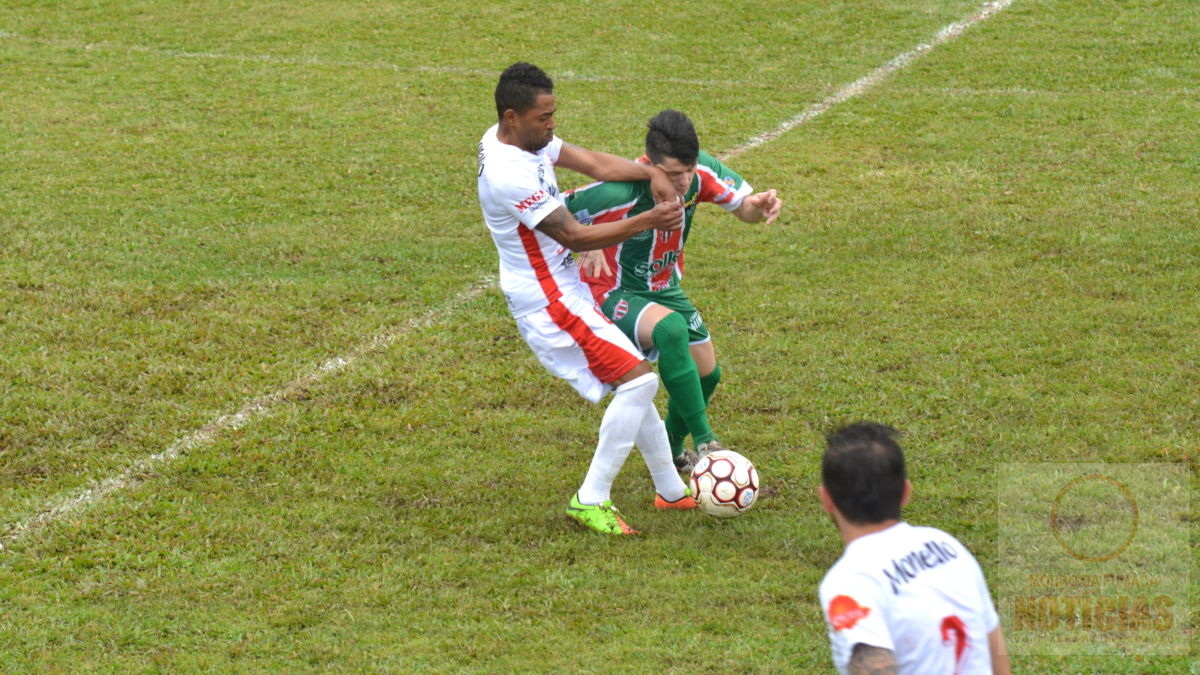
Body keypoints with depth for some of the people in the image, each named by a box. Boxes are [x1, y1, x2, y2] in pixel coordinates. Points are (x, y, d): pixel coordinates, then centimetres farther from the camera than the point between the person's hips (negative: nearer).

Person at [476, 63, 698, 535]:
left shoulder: (519, 138, 2)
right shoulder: (509, 175, -28)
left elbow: (593, 163, 1)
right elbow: (575, 237, -25)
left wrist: (651, 173, -14)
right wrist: (646, 222, -24)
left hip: (564, 289, 10)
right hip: (548, 303, -10)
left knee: (633, 380, 17)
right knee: (638, 380, -13)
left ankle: (672, 491, 29)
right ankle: (591, 500, -5)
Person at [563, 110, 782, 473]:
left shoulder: (699, 171, -19)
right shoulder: (620, 191, -34)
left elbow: (742, 206, -5)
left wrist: (758, 205, -28)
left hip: (665, 289, 7)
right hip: (614, 294, -7)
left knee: (706, 374, 13)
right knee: (670, 328, -37)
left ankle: (672, 452, 43)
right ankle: (704, 442, -29)